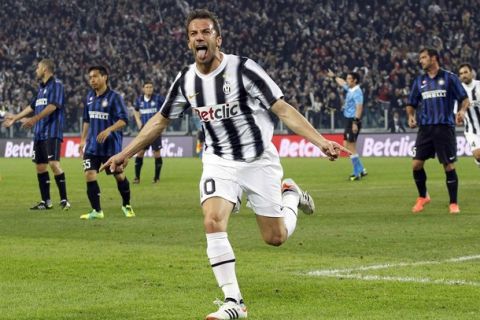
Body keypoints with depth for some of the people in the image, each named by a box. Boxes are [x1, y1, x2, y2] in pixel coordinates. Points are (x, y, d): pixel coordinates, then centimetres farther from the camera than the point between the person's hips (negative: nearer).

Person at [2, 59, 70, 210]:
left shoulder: (56, 85, -7)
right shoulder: (41, 87, 19)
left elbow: (53, 106, -19)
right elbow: (32, 106, 28)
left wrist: (35, 119, -26)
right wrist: (15, 118, 33)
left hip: (52, 133, -9)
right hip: (39, 134, 9)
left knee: (53, 163, -17)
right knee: (40, 166, 7)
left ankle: (64, 200, -13)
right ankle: (46, 202, 13)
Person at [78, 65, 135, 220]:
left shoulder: (114, 97, -11)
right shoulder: (90, 97, 8)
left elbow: (123, 120, -17)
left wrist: (109, 130, -30)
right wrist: (83, 139, 17)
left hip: (111, 145, -5)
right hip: (92, 145, 5)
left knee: (119, 175, 7)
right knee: (89, 175, -8)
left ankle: (126, 205, 29)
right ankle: (96, 211, -1)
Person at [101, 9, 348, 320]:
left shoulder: (243, 69, -18)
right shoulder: (186, 80, -3)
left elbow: (283, 109, -18)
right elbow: (160, 120, 13)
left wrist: (321, 142, -29)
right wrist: (125, 154, 14)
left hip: (260, 162, -3)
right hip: (220, 162, 3)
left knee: (275, 238, 3)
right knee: (213, 223, -22)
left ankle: (290, 195, 38)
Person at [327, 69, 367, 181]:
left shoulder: (357, 92, -16)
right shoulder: (350, 89, 12)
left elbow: (359, 108, -24)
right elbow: (342, 83, 34)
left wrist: (355, 122, -30)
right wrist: (334, 76, 49)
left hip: (353, 121, -10)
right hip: (348, 120, 10)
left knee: (351, 147, -8)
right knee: (346, 145, 13)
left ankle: (357, 174, -4)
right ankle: (361, 170, 17)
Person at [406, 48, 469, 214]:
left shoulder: (449, 78, 1)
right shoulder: (419, 81, 12)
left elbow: (465, 99, 0)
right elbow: (411, 104, 18)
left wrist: (462, 110, -21)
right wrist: (411, 116, -2)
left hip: (445, 127, -4)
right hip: (425, 127, 4)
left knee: (449, 165, -3)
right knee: (416, 164, -3)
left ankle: (453, 203, 9)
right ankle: (422, 197, 20)